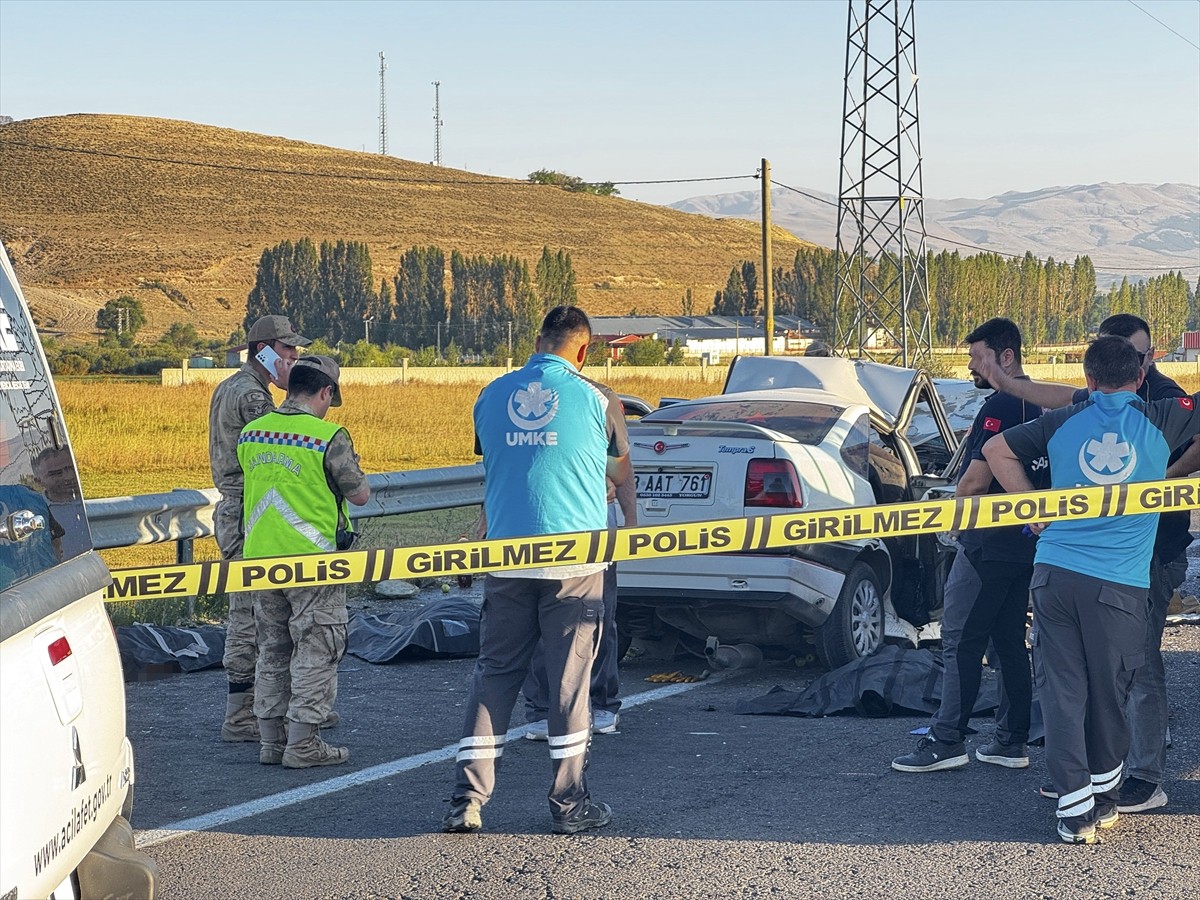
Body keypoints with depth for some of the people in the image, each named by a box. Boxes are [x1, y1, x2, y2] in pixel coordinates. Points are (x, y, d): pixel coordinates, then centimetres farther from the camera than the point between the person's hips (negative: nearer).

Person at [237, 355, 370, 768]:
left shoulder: (251, 434, 4)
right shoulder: (329, 437, -15)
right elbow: (359, 495, -8)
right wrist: (358, 480, 12)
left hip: (260, 559, 6)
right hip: (312, 562, -6)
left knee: (272, 650, 15)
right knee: (315, 651, 3)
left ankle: (271, 740, 19)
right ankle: (302, 743, 2)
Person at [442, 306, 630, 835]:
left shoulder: (491, 396, 6)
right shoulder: (595, 400, -3)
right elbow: (621, 472, 13)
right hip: (575, 558, -3)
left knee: (494, 673, 9)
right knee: (569, 679, 4)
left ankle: (466, 800, 5)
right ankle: (569, 804, 10)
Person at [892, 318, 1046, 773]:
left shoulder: (999, 407, -18)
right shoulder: (1040, 405, 12)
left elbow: (976, 482, -20)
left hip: (987, 544, -9)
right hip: (1025, 543, 9)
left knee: (961, 642, -4)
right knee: (1010, 642, 13)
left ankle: (946, 741, -3)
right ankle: (1011, 742, 15)